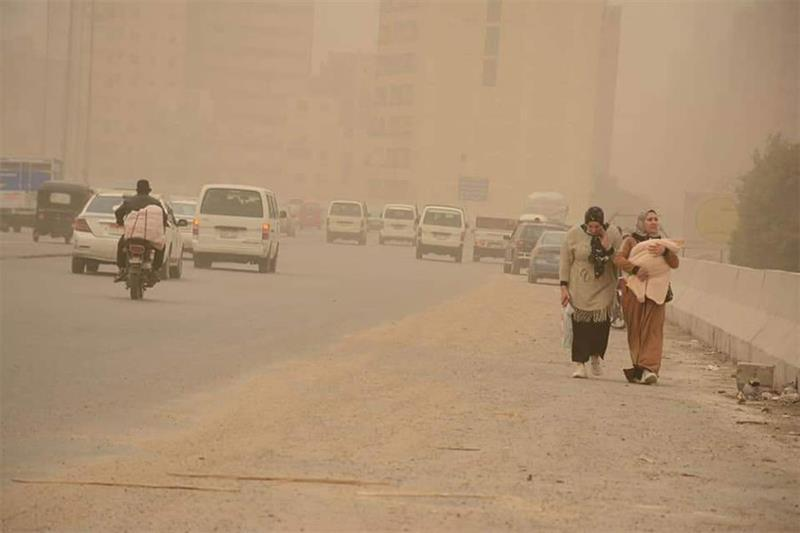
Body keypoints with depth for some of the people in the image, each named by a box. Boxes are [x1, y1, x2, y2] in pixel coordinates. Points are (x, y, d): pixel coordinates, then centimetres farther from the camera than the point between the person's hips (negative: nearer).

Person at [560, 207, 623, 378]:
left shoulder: (613, 235, 0)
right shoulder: (574, 234, -3)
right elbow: (565, 262, 1)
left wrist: (608, 248, -17)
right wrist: (564, 287, -4)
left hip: (604, 289, 1)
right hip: (580, 289, -1)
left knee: (601, 324, -5)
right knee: (581, 325, -7)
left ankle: (596, 355, 21)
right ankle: (579, 364, -2)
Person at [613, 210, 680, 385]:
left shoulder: (663, 243, 18)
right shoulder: (631, 241, 10)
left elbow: (675, 263, 4)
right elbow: (618, 259, -6)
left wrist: (665, 251, -15)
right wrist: (636, 269, -22)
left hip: (656, 293, 1)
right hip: (634, 291, -1)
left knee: (653, 331, -11)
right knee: (636, 331, -2)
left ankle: (649, 369, -21)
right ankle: (639, 369, 3)